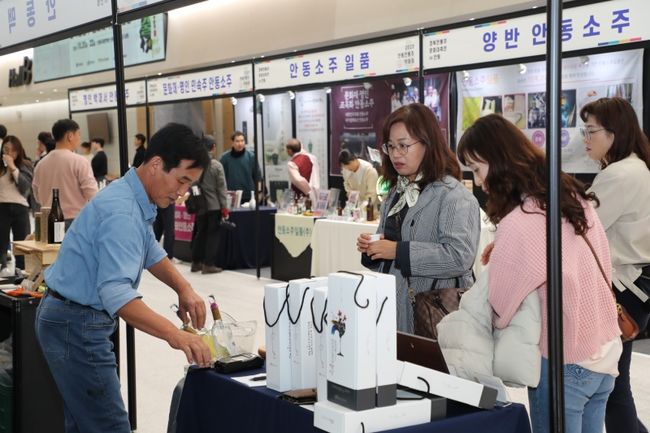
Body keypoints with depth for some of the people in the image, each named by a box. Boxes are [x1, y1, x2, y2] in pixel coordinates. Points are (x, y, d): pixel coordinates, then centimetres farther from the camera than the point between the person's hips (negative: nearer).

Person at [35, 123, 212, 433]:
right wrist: (173, 334, -45)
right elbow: (116, 293, -36)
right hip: (76, 326, -10)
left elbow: (150, 252, 19)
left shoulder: (136, 200, 7)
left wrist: (184, 289, 1)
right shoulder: (122, 212, -26)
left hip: (75, 321, 10)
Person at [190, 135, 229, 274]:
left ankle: (196, 263, 20)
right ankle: (208, 264, 3)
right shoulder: (216, 165, -11)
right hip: (214, 206, -4)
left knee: (199, 233, 15)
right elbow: (222, 188, -9)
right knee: (212, 234, 3)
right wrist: (224, 207, -3)